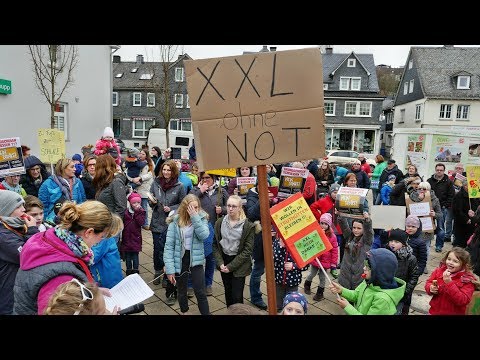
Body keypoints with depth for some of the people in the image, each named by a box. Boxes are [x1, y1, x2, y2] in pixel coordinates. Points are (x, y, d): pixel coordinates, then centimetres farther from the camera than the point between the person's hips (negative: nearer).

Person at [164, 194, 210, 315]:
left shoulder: (202, 218, -5)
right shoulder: (175, 221, -11)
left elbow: (204, 235, -23)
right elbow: (169, 245, -12)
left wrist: (195, 217, -25)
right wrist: (169, 268, -15)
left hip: (195, 260, 0)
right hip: (180, 260, 1)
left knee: (200, 292, 0)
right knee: (181, 292, 20)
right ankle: (184, 312, 46)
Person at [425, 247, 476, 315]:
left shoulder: (468, 280, -16)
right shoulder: (439, 271, -7)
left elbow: (463, 301, -25)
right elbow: (428, 283, 3)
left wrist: (449, 283, -33)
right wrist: (431, 288, -19)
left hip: (454, 313, -3)